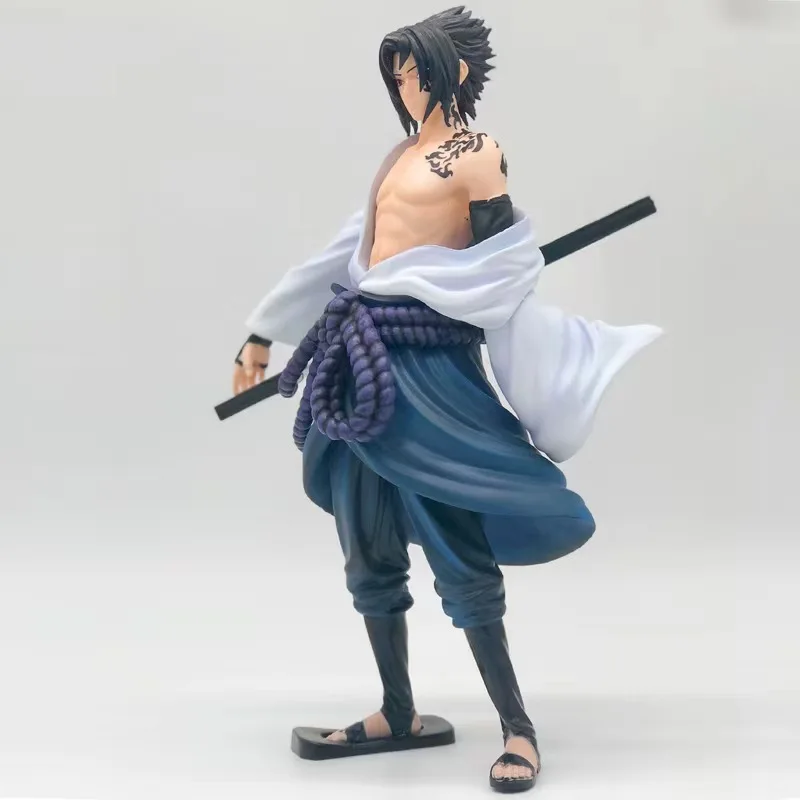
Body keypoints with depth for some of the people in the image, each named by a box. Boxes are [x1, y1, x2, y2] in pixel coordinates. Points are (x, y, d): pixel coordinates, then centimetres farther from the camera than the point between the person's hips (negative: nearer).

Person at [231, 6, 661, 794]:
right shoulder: (400, 156, 17)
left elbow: (504, 285, -9)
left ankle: (516, 728, 7)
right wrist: (263, 334, 23)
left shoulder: (478, 154, -4)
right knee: (369, 545, 11)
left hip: (425, 363, -8)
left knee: (456, 545, -5)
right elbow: (344, 256, 21)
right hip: (361, 357, 8)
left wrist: (552, 395, -11)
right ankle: (400, 715, 24)